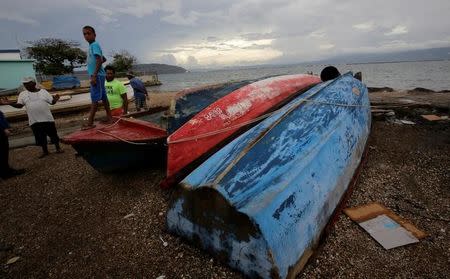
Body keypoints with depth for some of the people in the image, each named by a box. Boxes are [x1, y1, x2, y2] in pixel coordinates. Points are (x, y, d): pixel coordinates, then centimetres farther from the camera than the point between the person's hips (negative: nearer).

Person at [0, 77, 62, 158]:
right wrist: (9, 103, -14)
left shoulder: (43, 91, 2)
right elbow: (19, 105, 3)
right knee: (40, 137, 8)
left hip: (47, 118, -2)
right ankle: (45, 151, 22)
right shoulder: (23, 94, 6)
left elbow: (52, 102, -1)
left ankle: (58, 148, 20)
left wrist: (55, 99, -23)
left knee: (53, 134, 5)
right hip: (34, 121, 2)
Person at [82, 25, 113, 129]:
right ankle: (109, 117, 17)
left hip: (97, 76, -10)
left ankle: (90, 122, -7)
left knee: (94, 98, -9)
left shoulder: (95, 45, -9)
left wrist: (94, 75, -25)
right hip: (98, 75, 10)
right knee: (103, 97, 11)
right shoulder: (92, 46, 20)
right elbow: (103, 59, 30)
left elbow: (99, 60, -20)